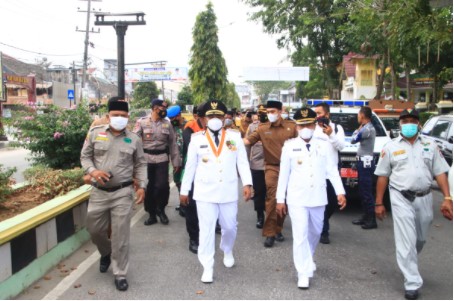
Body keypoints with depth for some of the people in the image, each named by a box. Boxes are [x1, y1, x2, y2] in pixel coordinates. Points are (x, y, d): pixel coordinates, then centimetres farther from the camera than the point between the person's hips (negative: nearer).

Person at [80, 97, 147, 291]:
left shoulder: (134, 139, 1)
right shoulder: (95, 133, 0)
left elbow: (140, 164, 8)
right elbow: (85, 156, 6)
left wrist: (142, 186, -3)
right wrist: (93, 171, -13)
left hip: (122, 193, -1)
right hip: (99, 192, 2)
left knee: (121, 235, 1)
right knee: (94, 229, 13)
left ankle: (120, 274, 15)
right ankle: (106, 253, 46)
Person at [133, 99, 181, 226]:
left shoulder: (167, 124, 6)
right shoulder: (142, 122, 0)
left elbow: (173, 143, 8)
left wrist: (176, 162, 4)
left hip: (162, 158, 1)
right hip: (146, 158, -1)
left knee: (162, 186, -9)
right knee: (148, 187, 6)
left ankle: (161, 209, 17)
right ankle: (152, 214, 20)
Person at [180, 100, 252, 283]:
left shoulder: (235, 136, 0)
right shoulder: (197, 139, -1)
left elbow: (242, 162, 0)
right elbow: (190, 166, 3)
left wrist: (247, 183, -10)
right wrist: (184, 190, 5)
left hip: (228, 192, 1)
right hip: (205, 192, -1)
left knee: (230, 227, 14)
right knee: (206, 230, 1)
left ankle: (228, 252, 45)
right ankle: (207, 268, 12)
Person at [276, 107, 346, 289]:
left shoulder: (324, 145, 2)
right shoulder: (289, 146, -2)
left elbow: (332, 170, 1)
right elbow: (284, 174, 0)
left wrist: (340, 192, -9)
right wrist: (280, 199, 0)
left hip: (318, 198, 3)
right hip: (297, 198, -2)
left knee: (315, 233, 18)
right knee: (300, 236, -5)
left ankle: (307, 260, 42)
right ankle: (304, 273, 3)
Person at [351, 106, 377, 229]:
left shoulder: (368, 129, -16)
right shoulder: (366, 127, 16)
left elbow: (353, 140, -15)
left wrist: (357, 130, -1)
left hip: (366, 162, -10)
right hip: (363, 161, 10)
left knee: (367, 192, -8)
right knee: (363, 191, 14)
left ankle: (372, 220, -4)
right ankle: (366, 216, 20)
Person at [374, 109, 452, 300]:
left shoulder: (430, 145, 6)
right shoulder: (391, 147, 1)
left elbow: (440, 172, 3)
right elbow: (383, 176, 3)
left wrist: (447, 198, -8)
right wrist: (379, 203, 1)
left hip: (424, 198, 3)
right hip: (401, 198, -3)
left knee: (420, 238, 16)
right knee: (406, 241, -6)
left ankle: (408, 265, 43)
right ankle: (412, 284, -1)